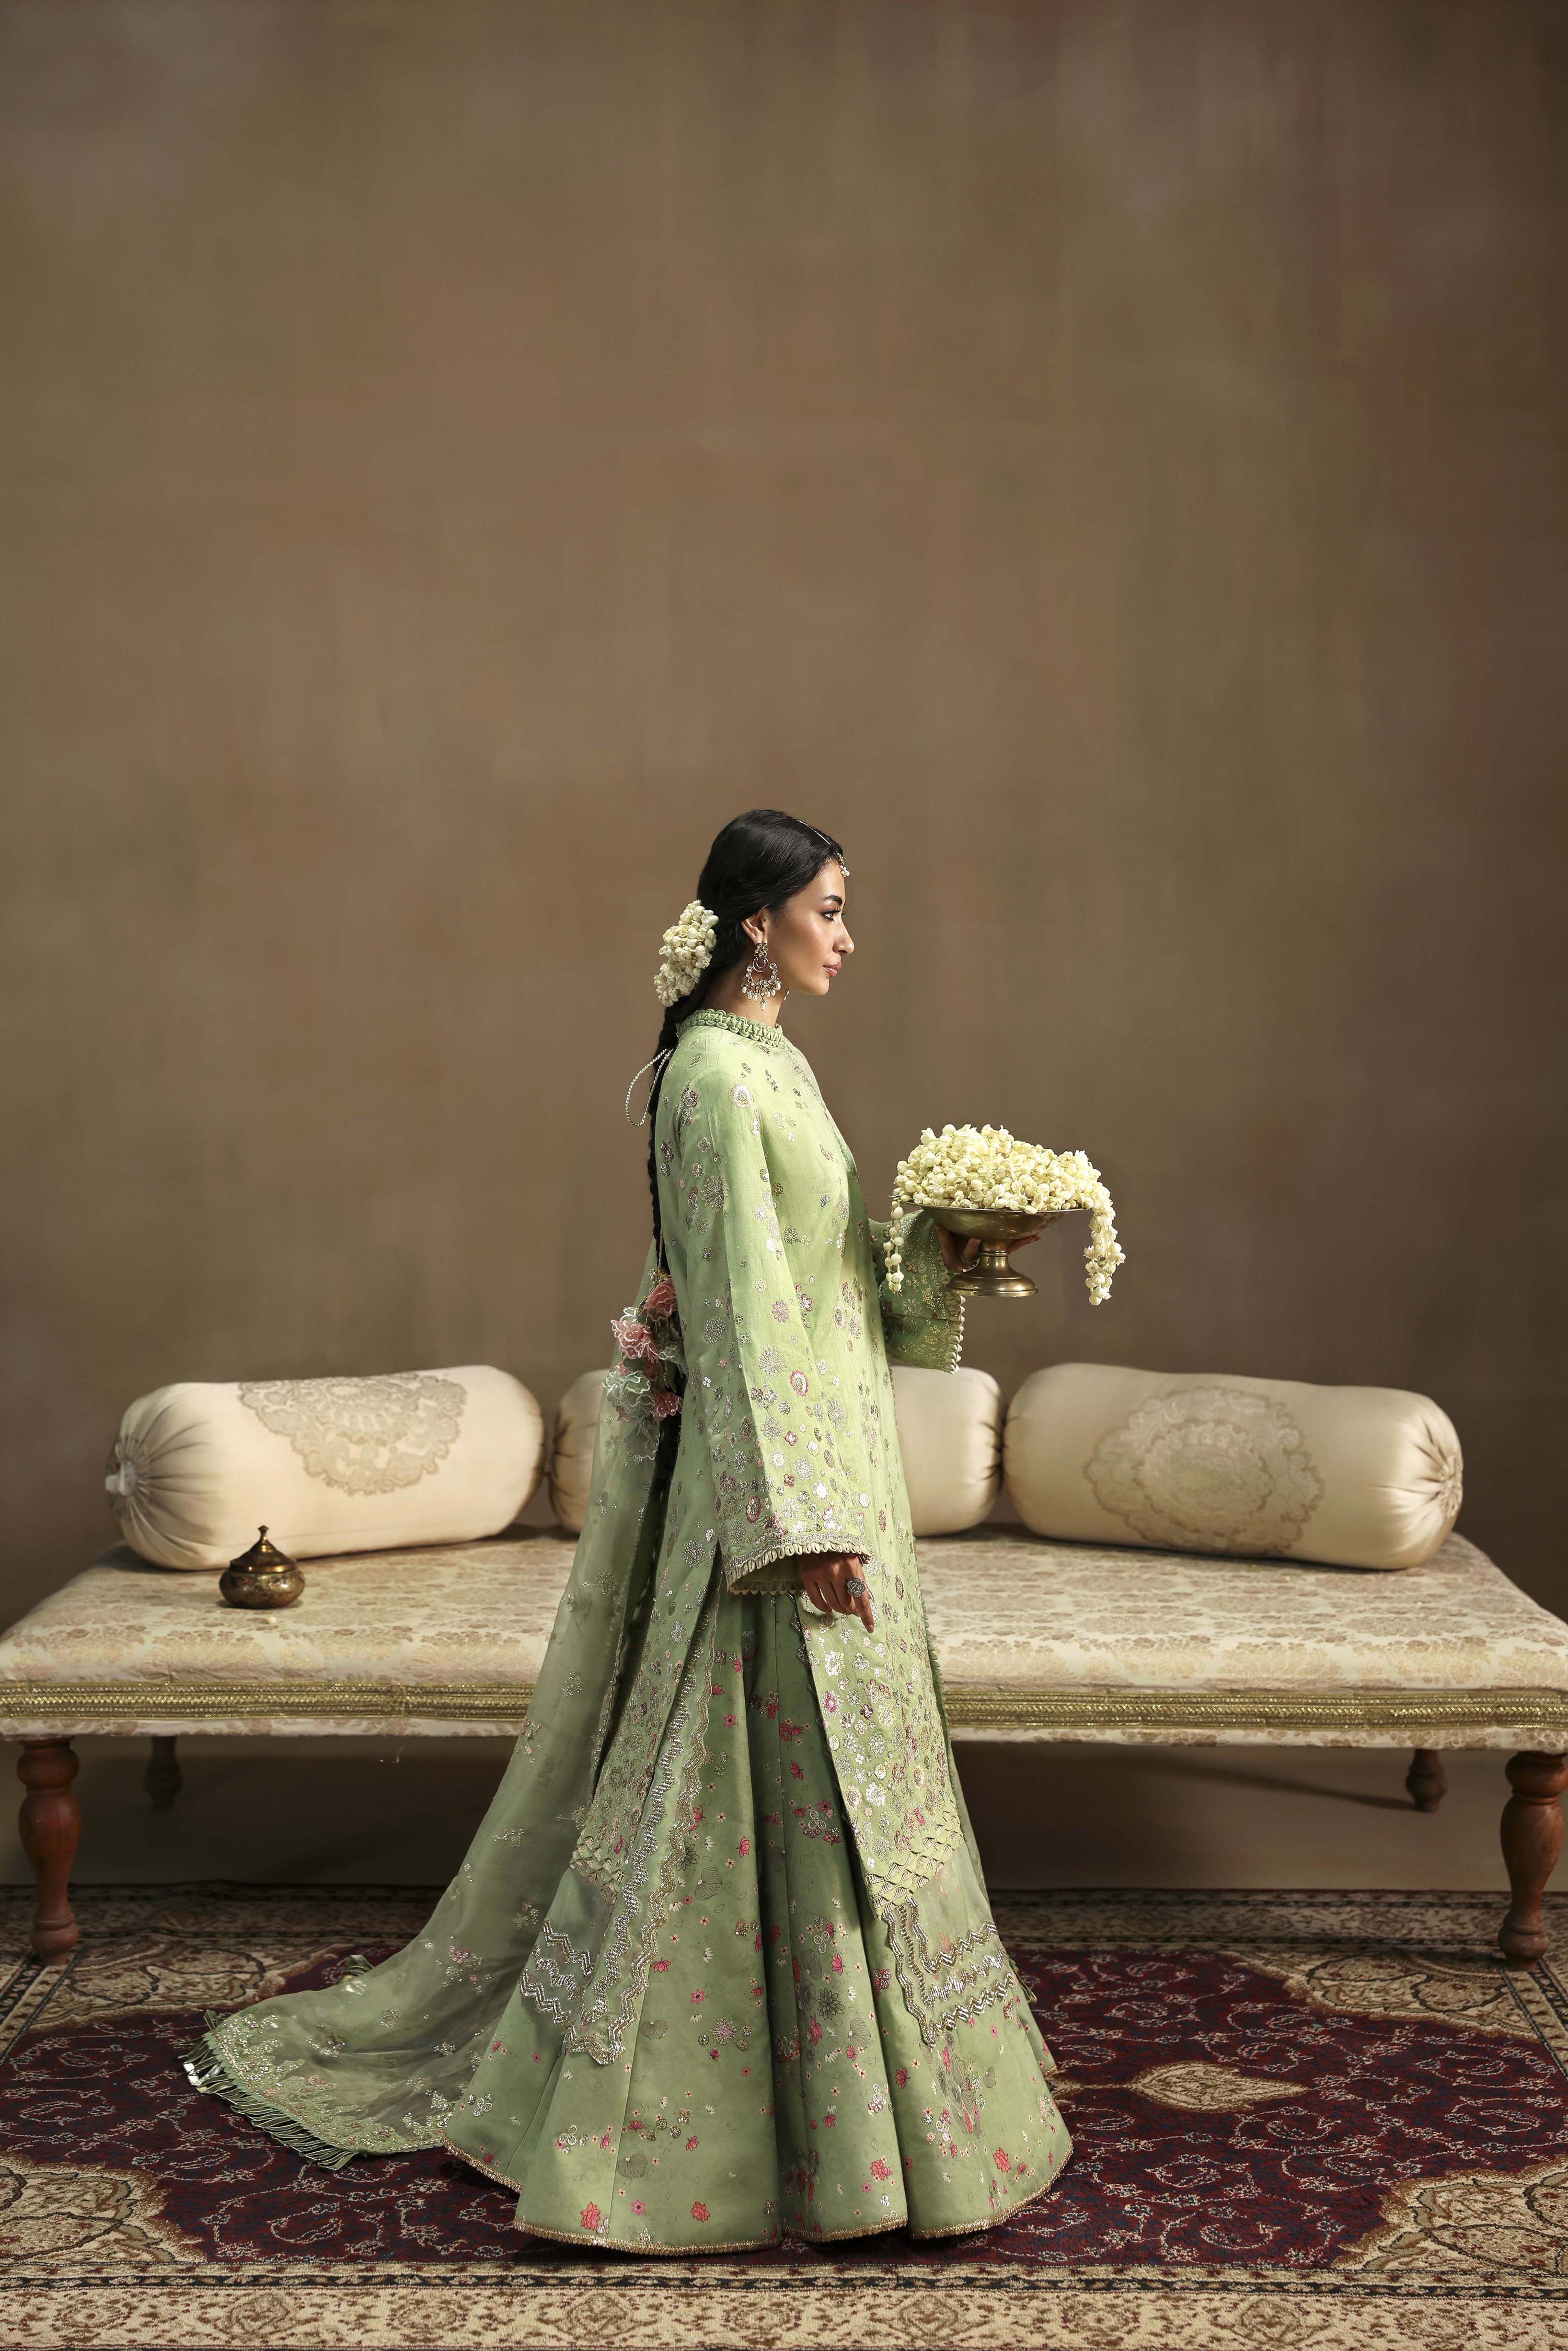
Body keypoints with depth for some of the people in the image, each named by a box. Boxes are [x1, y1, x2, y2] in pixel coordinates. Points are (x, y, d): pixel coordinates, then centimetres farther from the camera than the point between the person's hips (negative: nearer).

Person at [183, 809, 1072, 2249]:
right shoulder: (716, 1077, -17)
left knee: (802, 1780, 17)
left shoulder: (767, 1062, 13)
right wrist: (806, 1523, -22)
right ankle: (824, 2128, 11)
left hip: (825, 1447, 10)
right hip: (771, 1470, -10)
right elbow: (742, 1313, -21)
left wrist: (937, 1253, 4)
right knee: (784, 1783, -2)